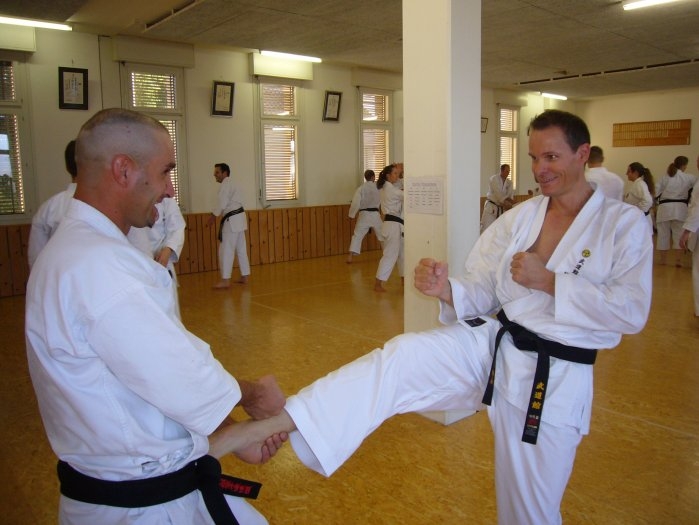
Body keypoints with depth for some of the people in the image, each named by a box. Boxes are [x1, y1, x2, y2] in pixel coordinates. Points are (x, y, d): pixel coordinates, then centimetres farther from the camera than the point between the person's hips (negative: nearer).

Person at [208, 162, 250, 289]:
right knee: (241, 249, 13)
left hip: (232, 220, -10)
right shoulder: (233, 183, 20)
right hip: (238, 218, 10)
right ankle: (245, 277, 19)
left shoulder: (226, 184, -11)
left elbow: (222, 203, -18)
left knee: (226, 250, -7)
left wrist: (213, 215, -7)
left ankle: (225, 280, -5)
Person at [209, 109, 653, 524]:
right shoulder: (518, 218, 3)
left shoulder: (625, 224, -7)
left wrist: (549, 280, -20)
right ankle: (261, 427, -24)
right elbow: (481, 294, 3)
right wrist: (445, 289, -19)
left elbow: (631, 312, -15)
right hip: (492, 348, 3)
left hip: (554, 380, -2)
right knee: (399, 358, -21)